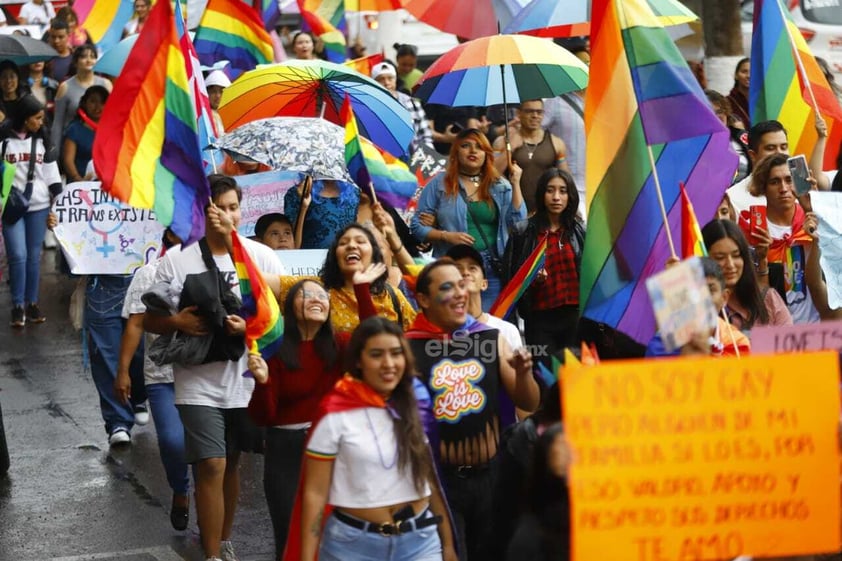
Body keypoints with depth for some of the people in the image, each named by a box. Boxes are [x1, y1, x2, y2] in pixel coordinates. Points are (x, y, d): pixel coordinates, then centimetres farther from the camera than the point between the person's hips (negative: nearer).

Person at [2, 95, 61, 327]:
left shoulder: (42, 139, 8)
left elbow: (51, 170, 12)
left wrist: (59, 198, 6)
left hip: (38, 205, 4)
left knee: (34, 256, 7)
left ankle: (32, 303, 17)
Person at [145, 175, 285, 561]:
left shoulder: (262, 256, -1)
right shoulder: (176, 260, -6)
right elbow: (149, 320, -1)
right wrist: (177, 322, -21)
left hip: (248, 380, 2)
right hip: (200, 384, -2)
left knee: (231, 463, 17)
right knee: (211, 467, -9)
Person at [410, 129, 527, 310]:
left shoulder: (500, 186, 10)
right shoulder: (439, 184, 5)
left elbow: (518, 222, 0)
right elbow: (417, 225, 4)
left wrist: (515, 185, -5)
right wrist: (447, 236, -11)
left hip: (492, 269, 2)